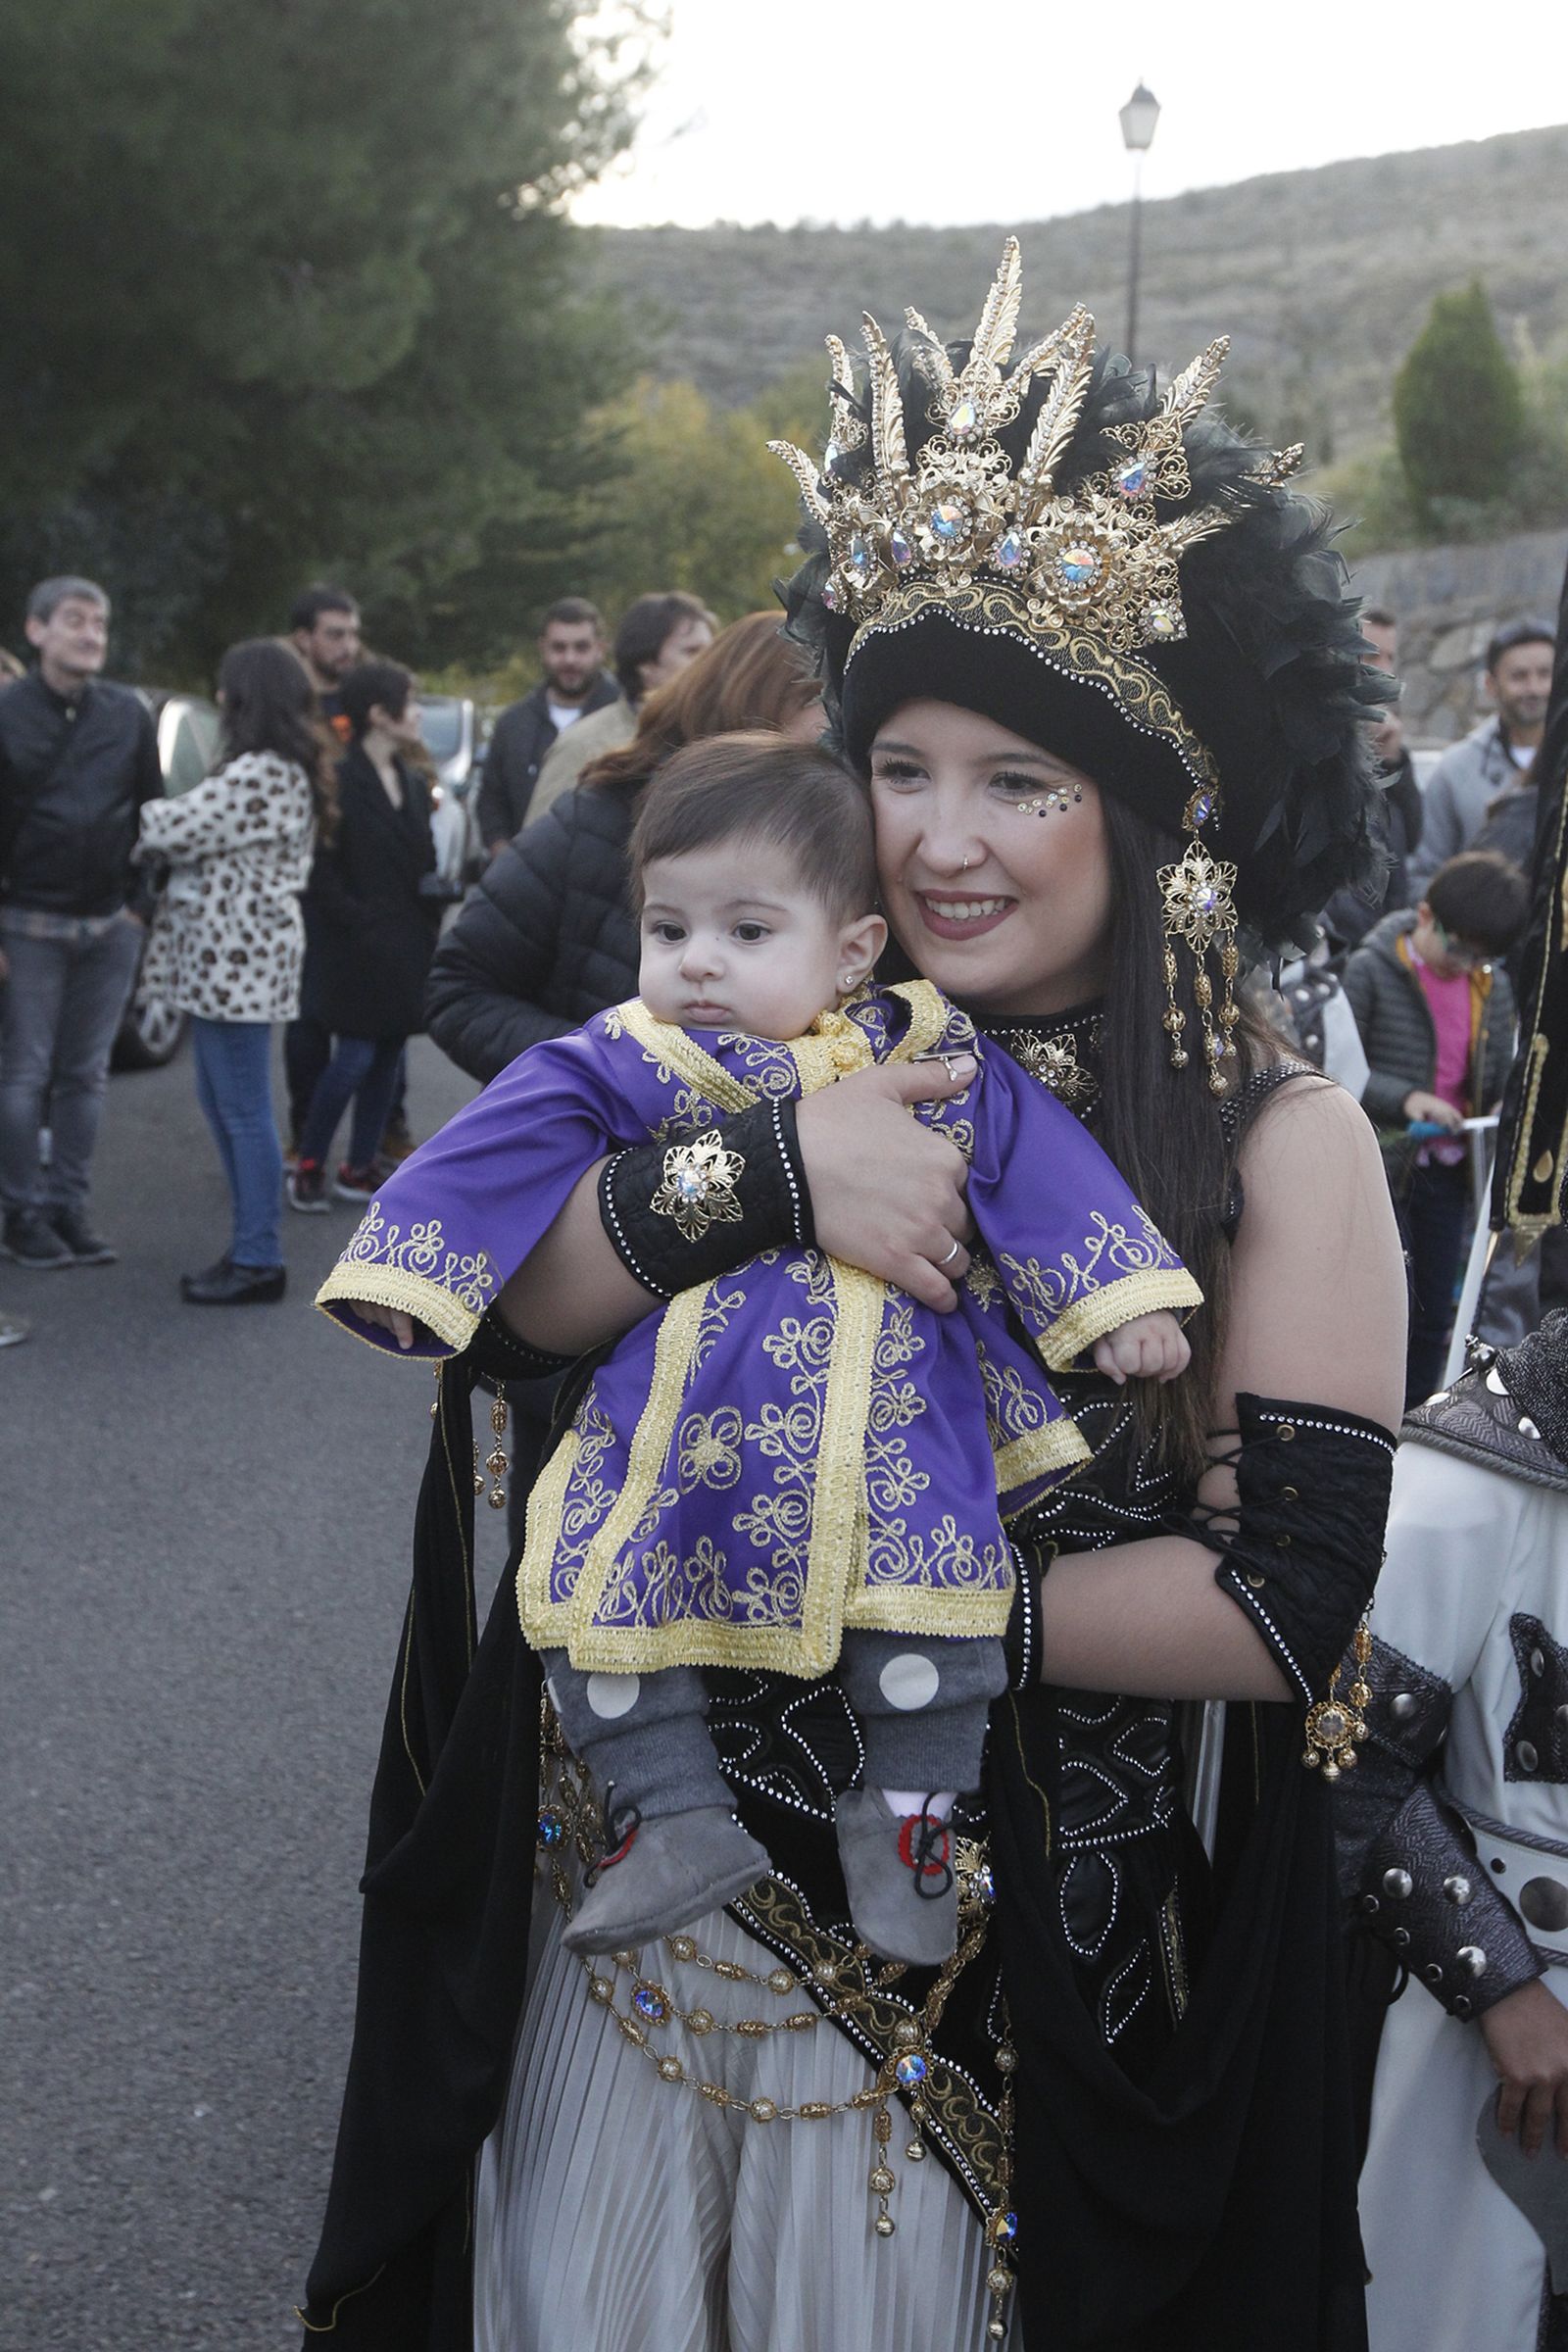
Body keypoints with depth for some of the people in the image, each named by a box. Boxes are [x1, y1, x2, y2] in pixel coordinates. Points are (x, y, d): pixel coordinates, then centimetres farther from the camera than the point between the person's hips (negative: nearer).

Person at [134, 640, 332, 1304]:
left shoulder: (259, 775, -19)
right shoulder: (292, 770, 14)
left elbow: (176, 830, -16)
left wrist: (136, 811, 2)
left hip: (235, 958, -11)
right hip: (229, 956, 11)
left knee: (244, 1112, -4)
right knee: (219, 1101, 17)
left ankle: (258, 1260, 3)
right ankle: (252, 1247, 24)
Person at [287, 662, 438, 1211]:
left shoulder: (413, 784, 14)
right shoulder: (339, 780, -9)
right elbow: (320, 871, -12)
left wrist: (429, 929, 6)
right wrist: (359, 922, -15)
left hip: (407, 947, 7)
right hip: (357, 949, -7)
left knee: (387, 1058, 9)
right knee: (355, 1057, -8)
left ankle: (359, 1168, 18)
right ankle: (308, 1166, 6)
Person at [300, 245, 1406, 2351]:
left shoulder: (1279, 1144, -10)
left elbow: (1291, 1599, -18)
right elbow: (501, 1305, -10)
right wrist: (768, 1169, -26)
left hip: (1001, 1980, -3)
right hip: (648, 1884, 4)